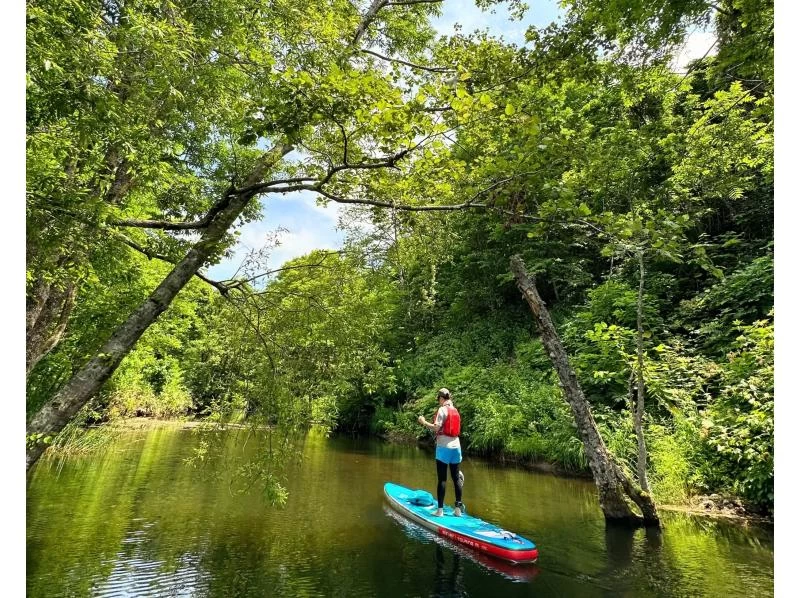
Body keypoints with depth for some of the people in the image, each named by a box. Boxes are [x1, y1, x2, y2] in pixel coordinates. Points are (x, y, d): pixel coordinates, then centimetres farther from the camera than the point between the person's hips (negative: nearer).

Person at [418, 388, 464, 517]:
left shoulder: (442, 409, -9)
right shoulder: (455, 410, 12)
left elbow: (436, 428, -15)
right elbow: (455, 430, 15)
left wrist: (424, 421, -3)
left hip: (444, 447, -6)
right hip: (456, 447, 6)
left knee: (442, 478, -2)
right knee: (456, 477, 10)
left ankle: (440, 509, 1)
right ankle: (458, 508, 15)